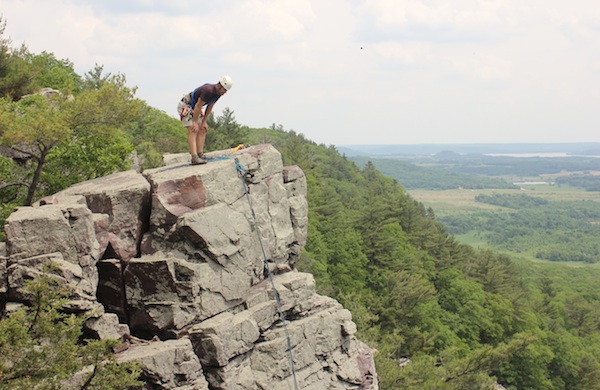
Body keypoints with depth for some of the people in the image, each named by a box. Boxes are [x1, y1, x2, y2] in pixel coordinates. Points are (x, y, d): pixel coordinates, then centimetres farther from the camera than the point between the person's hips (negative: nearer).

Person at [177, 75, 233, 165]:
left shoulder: (219, 92, -3)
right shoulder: (208, 90, -32)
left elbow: (210, 107, 7)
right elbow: (198, 106, -28)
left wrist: (204, 122, 6)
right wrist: (195, 122, -22)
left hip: (193, 108, 10)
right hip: (185, 106, -10)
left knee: (202, 130, 4)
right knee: (193, 131, -19)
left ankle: (200, 155, 2)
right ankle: (194, 158, -26)